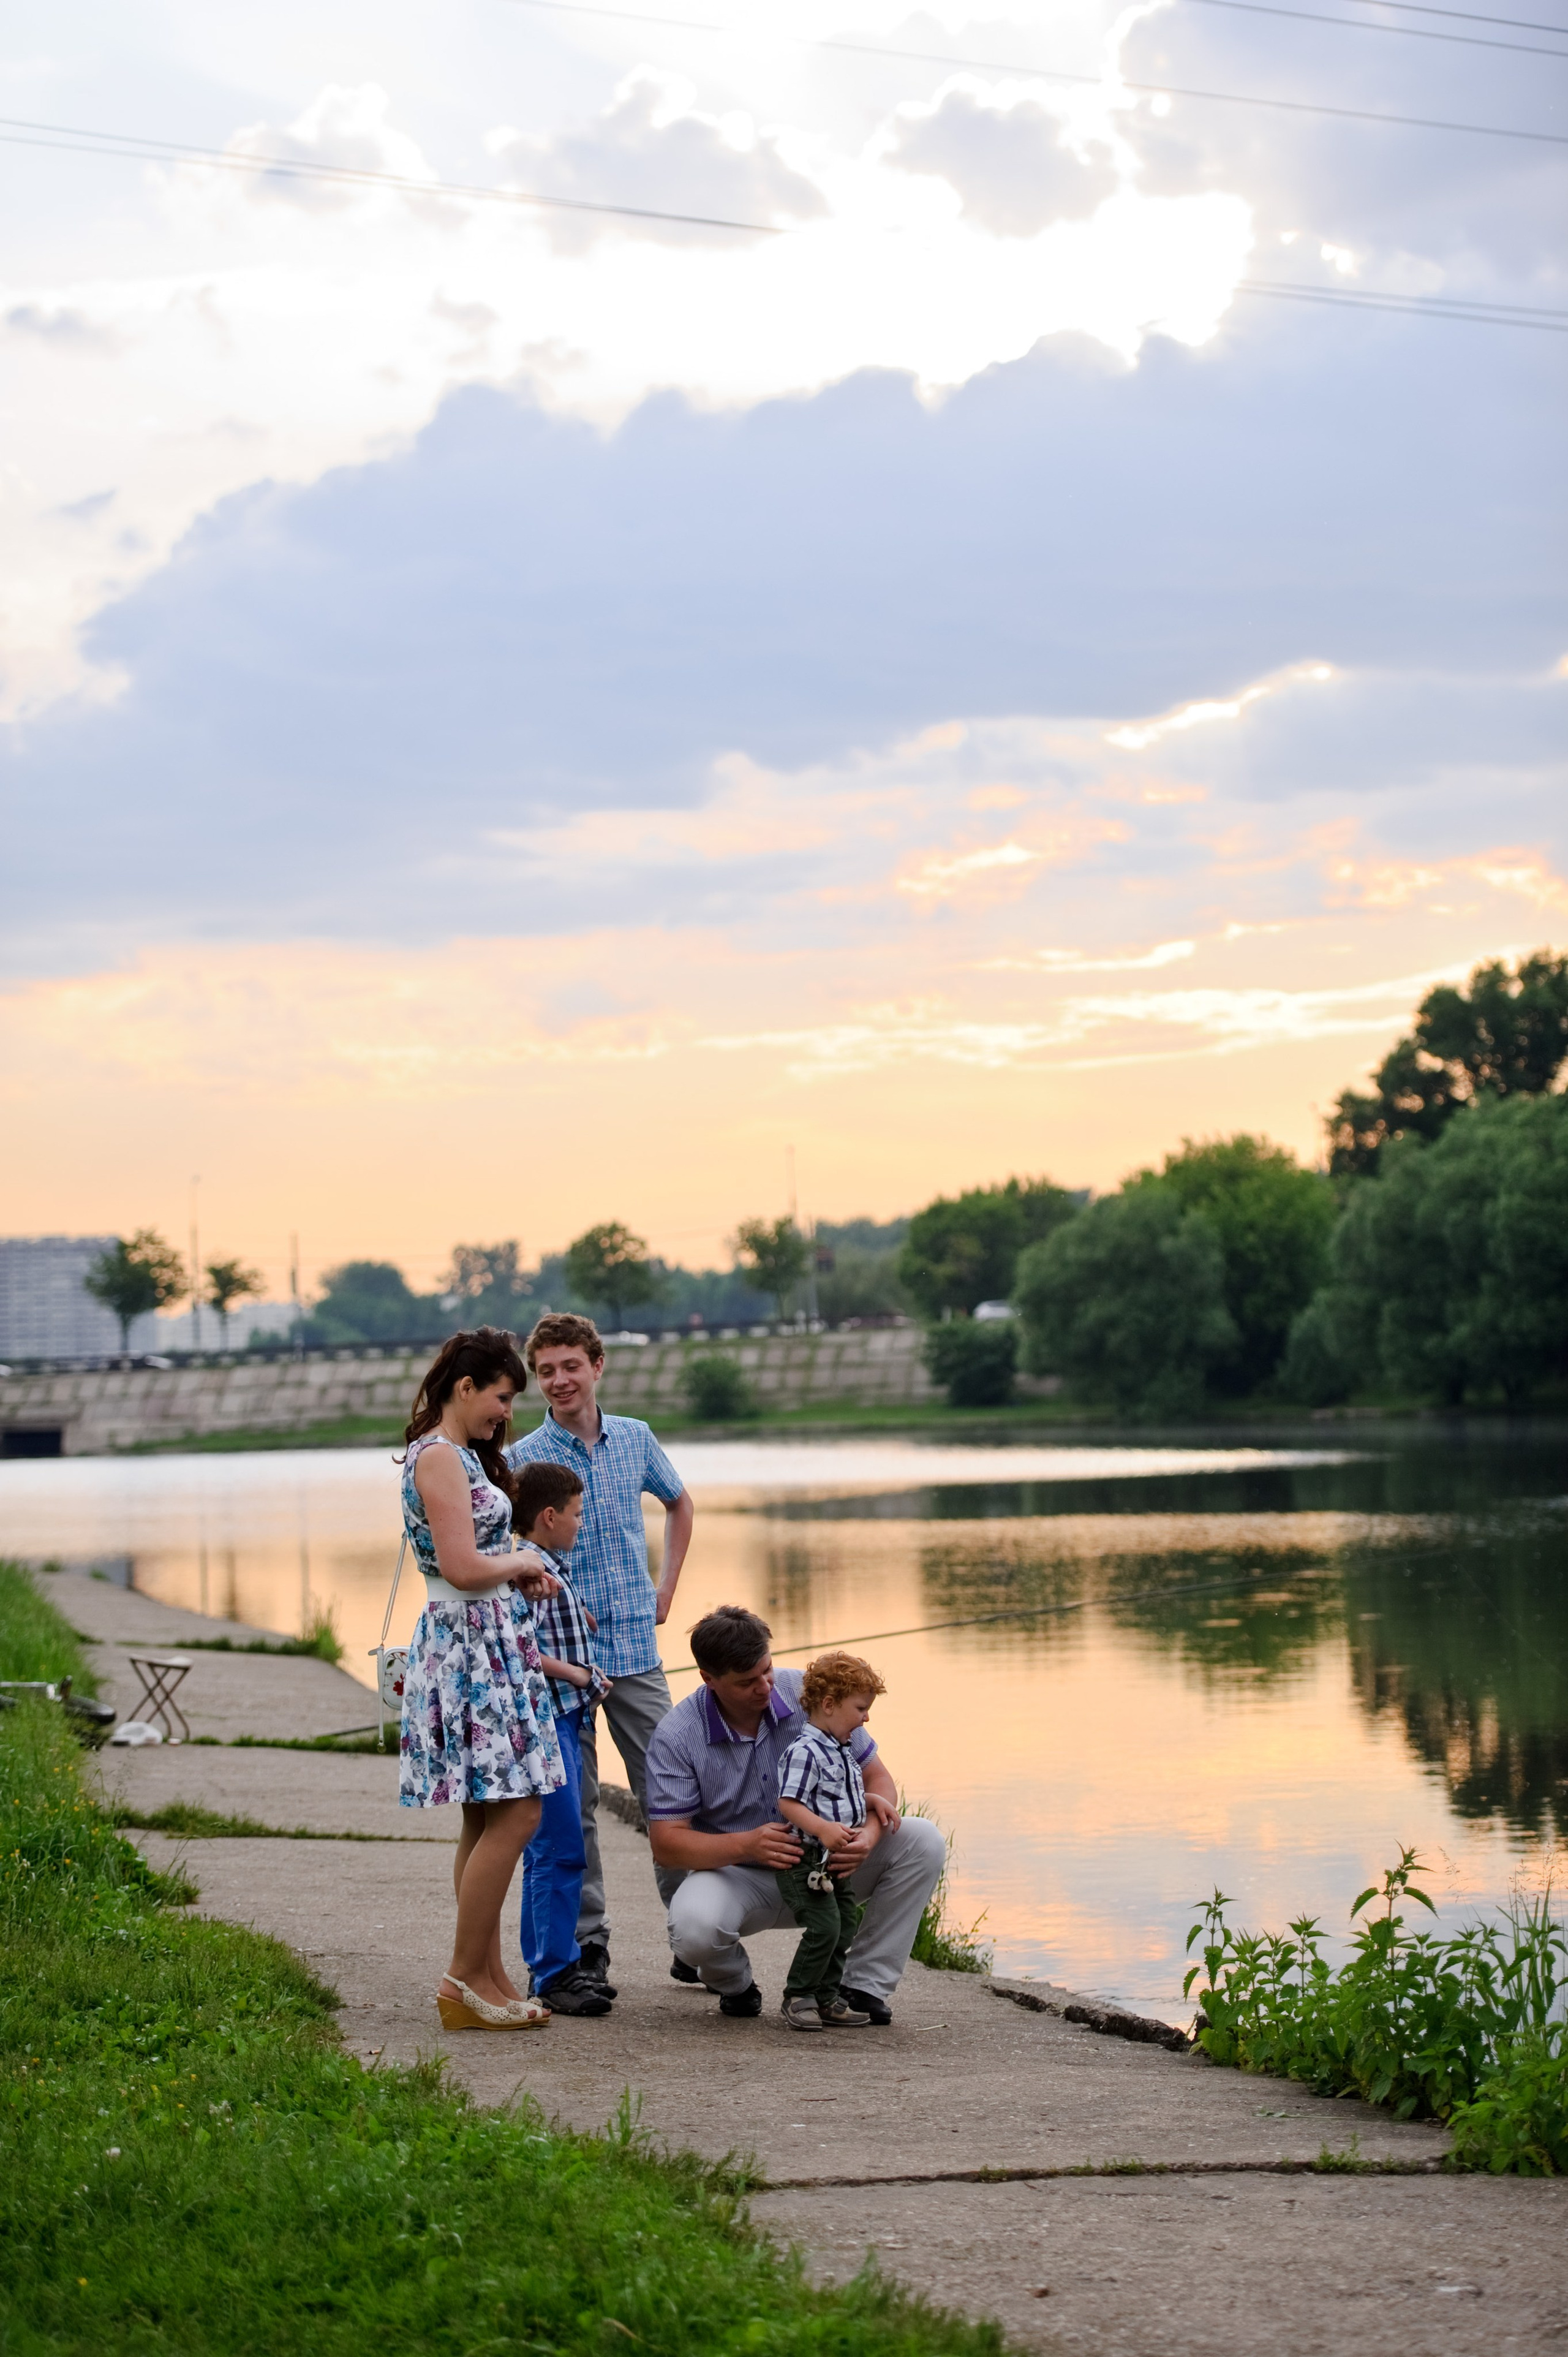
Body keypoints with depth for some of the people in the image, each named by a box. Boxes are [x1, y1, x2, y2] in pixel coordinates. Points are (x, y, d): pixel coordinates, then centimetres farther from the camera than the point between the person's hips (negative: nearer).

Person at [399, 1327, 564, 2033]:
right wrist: (521, 1565, -6)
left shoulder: (461, 1456, 18)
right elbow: (462, 1568, -22)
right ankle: (464, 1980, -6)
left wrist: (522, 1578, 8)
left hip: (492, 1646, 11)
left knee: (488, 1818, 11)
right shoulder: (439, 1458, -14)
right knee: (514, 1813, -11)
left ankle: (488, 1979, 14)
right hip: (470, 1644, -11)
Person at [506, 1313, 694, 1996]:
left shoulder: (636, 1440, 7)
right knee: (572, 1804, 2)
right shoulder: (522, 1459, -3)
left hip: (636, 1647, 3)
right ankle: (586, 1945, 9)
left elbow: (679, 1503, 24)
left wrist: (667, 1587, 16)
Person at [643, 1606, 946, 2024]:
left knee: (922, 1840, -18)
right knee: (694, 1925, -37)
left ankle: (864, 1984, -8)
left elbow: (875, 1776, -4)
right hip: (737, 1876, -3)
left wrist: (870, 1835, -27)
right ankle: (734, 1985, 2)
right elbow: (667, 1844, -19)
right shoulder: (676, 1738, -15)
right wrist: (746, 1845, -37)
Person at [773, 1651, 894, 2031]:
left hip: (834, 1863, 10)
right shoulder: (804, 1752, -17)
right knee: (823, 1928, -15)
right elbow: (789, 1803, -23)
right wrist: (823, 1828, -34)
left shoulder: (842, 1751, 16)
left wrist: (875, 1801, 14)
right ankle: (798, 1997, -1)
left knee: (845, 1925, 11)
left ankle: (827, 1999, 20)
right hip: (804, 1861, -10)